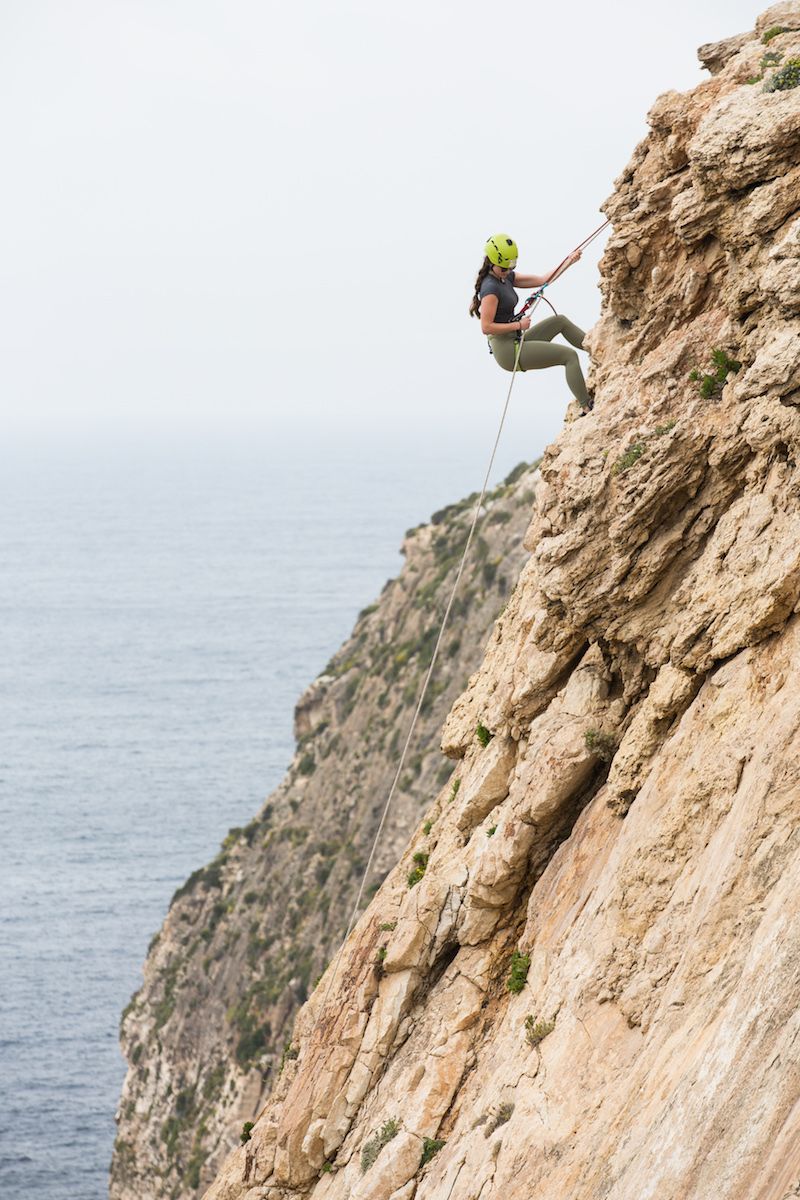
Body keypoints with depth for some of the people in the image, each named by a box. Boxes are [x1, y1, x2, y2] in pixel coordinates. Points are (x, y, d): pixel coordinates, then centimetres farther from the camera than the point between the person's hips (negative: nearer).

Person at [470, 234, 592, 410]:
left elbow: (542, 280, 10)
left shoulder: (506, 277, 12)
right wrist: (518, 325, -16)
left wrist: (568, 262, 2)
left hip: (516, 344, 10)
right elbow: (486, 327, -22)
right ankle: (586, 406, -15)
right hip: (508, 350, -10)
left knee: (560, 321, 15)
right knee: (569, 356, -13)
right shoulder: (491, 288, -18)